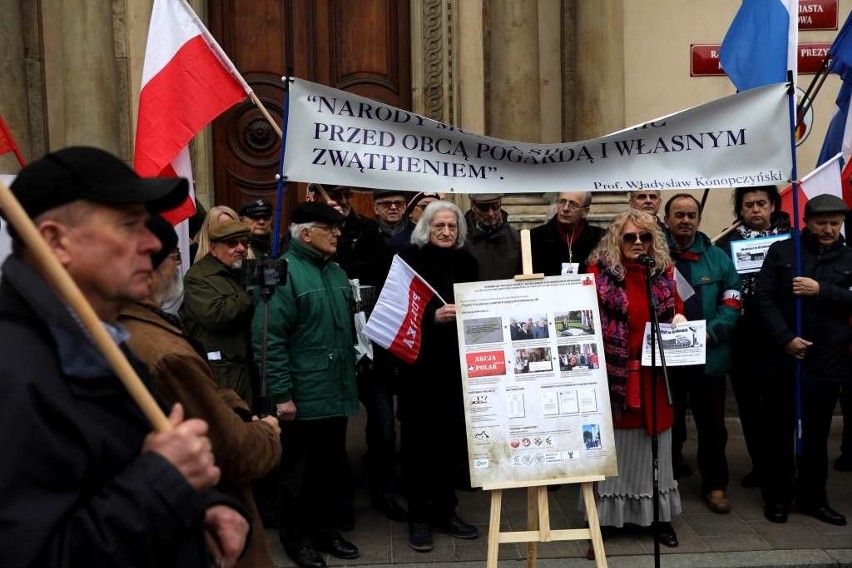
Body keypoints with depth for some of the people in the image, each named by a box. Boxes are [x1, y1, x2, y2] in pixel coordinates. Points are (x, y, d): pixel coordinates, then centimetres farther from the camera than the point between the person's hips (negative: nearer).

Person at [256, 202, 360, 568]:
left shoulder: (336, 273, 13)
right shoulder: (284, 273, -14)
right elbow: (268, 339, -19)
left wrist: (350, 372, 17)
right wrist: (281, 395, -20)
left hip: (337, 393, 7)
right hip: (303, 397, -7)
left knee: (332, 468, 18)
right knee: (299, 470, 9)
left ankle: (324, 528, 35)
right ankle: (295, 537, 27)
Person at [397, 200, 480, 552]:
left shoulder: (466, 261, 9)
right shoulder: (410, 258, -4)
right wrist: (433, 316, -25)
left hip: (457, 361, 4)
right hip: (418, 361, -4)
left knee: (451, 436, 10)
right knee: (418, 438, 4)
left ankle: (445, 511, 25)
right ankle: (418, 516, 17)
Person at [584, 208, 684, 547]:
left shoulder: (663, 271, 7)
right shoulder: (600, 270, -5)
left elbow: (676, 313, 18)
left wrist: (679, 321, -5)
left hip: (654, 374, 4)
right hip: (614, 373, -4)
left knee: (653, 447, 14)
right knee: (613, 446, 5)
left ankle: (661, 516, 29)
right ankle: (604, 517, 18)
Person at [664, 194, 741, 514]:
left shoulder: (718, 257, 6)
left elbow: (731, 304, 1)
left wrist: (710, 333, -15)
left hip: (710, 356, 2)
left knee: (713, 426, 13)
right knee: (670, 426, 12)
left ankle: (715, 485, 30)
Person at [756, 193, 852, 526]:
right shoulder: (781, 251, 3)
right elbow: (765, 298, -4)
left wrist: (821, 290, -16)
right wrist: (785, 338, -12)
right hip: (783, 357, -1)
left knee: (817, 435, 11)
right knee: (779, 431, 6)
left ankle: (813, 497, 25)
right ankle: (777, 496, 20)